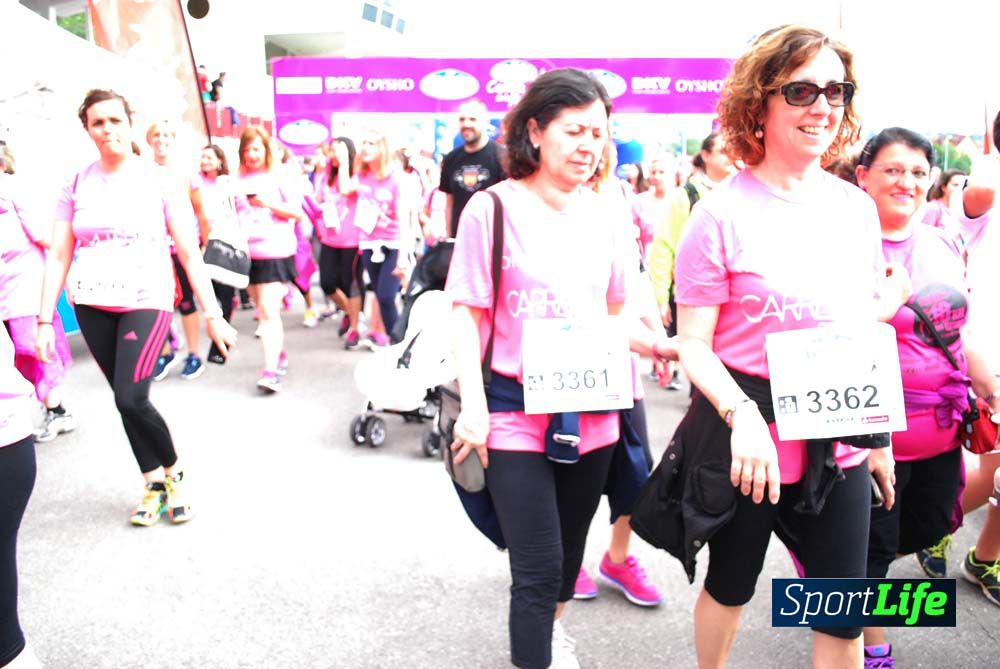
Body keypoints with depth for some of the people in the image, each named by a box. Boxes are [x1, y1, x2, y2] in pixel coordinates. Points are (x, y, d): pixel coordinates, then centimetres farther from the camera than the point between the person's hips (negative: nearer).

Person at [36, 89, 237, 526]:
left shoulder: (158, 181, -3)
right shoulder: (77, 186, 4)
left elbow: (189, 253, -4)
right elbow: (58, 256, 4)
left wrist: (213, 315, -8)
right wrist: (45, 320, -2)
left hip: (147, 302, -3)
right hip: (93, 306, 4)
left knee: (130, 398, -15)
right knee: (127, 401, 8)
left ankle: (174, 474, 11)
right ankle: (154, 483, 26)